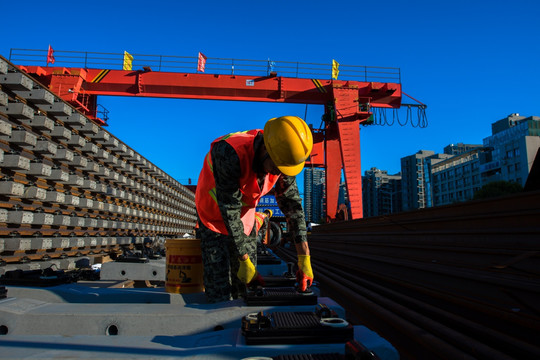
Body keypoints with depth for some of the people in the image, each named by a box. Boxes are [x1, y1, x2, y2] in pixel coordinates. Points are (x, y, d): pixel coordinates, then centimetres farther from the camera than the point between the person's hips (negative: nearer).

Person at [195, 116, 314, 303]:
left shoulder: (282, 159, -19)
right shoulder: (229, 155, -37)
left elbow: (292, 205, -13)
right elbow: (229, 211, -32)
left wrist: (304, 258, -16)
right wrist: (244, 261, -26)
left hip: (245, 217, 5)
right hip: (214, 215, -5)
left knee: (245, 290, 9)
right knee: (220, 294, -5)